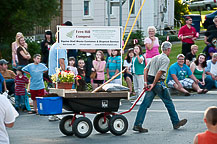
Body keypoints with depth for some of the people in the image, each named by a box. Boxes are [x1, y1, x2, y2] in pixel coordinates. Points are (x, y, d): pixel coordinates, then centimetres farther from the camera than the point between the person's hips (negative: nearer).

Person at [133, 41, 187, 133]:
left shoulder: (154, 58, 17)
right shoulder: (166, 59, -7)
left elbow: (146, 69, 12)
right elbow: (159, 72, -18)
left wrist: (145, 82, 7)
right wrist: (153, 84, -16)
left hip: (150, 83, 7)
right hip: (159, 83, -7)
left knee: (145, 104, 2)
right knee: (169, 103, 8)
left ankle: (137, 124, -5)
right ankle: (176, 123, 19)